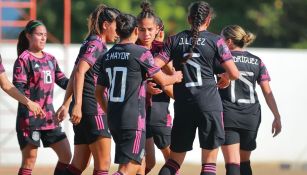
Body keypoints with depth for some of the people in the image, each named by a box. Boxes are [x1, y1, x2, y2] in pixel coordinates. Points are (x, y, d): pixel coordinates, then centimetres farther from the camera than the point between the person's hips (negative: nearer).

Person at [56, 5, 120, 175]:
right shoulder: (96, 44, -9)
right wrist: (77, 104, -28)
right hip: (93, 109, -10)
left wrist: (66, 104, 32)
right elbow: (80, 72, -22)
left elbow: (74, 76, 27)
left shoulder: (92, 44, 20)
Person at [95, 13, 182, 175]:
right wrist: (176, 77, 20)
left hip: (114, 119, 7)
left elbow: (99, 92, 14)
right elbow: (162, 80, -1)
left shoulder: (108, 55, 9)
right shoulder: (141, 53, -9)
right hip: (133, 119, -7)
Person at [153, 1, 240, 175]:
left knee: (175, 159, 14)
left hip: (182, 104, 3)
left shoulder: (175, 40, 6)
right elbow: (234, 74, -3)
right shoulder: (215, 40, -1)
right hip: (209, 103, -3)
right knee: (209, 161, 3)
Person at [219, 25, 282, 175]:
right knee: (245, 161, 19)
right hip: (251, 117, 4)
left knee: (232, 163, -10)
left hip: (228, 114, -4)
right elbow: (268, 92, 7)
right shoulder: (257, 62, 9)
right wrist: (277, 117, 8)